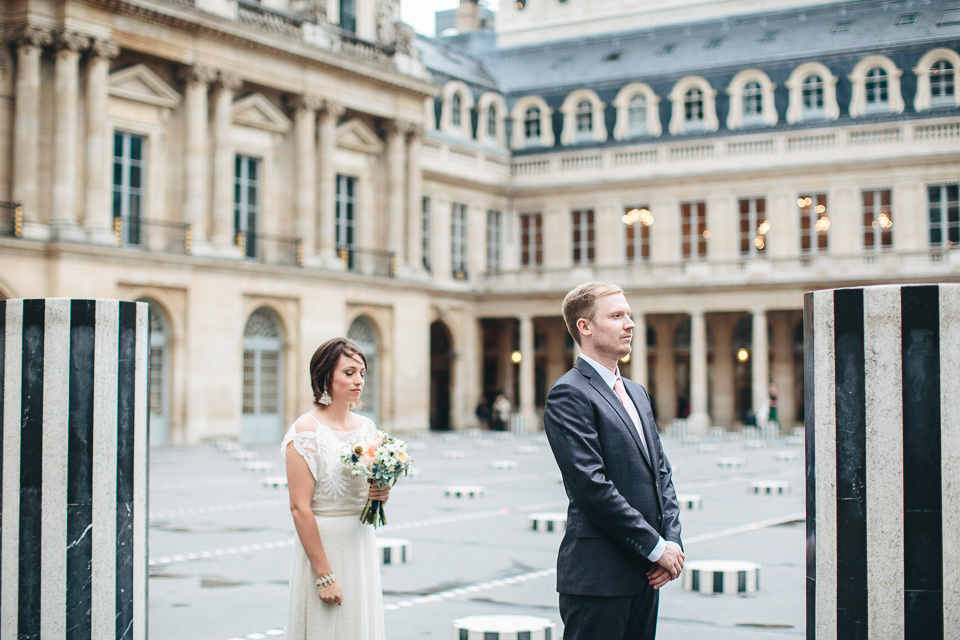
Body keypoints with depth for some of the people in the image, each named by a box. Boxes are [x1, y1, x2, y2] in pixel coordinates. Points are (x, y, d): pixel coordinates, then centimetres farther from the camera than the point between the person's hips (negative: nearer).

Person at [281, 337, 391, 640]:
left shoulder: (366, 427, 7)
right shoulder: (306, 431, -13)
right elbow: (300, 508, -17)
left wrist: (380, 496, -6)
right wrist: (325, 576, -19)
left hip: (362, 545, 7)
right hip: (323, 547, -6)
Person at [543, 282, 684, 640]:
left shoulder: (636, 392, 17)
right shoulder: (568, 395, -11)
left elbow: (661, 471, 17)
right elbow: (592, 486, -18)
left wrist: (672, 540, 2)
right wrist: (657, 547, -14)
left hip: (645, 572, 8)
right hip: (598, 576, -8)